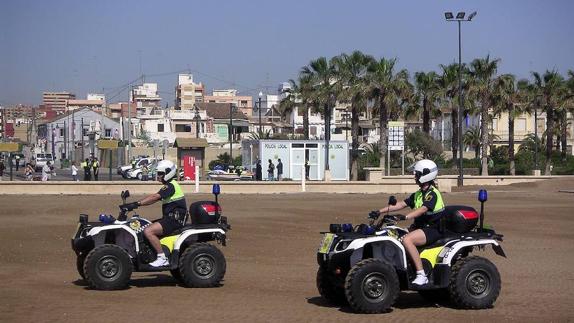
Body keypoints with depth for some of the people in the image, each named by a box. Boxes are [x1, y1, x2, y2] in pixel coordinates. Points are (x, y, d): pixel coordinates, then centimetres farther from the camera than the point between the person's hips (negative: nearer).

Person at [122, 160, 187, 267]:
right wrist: (134, 204, 8)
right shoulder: (169, 186, 20)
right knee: (147, 226, 17)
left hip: (174, 219, -11)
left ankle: (162, 258, -22)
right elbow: (154, 198, 16)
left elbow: (154, 197, -25)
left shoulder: (170, 186, -13)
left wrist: (137, 204, -29)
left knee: (148, 231, -23)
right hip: (170, 217, 11)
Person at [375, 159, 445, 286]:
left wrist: (405, 217, -43)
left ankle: (421, 275, -33)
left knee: (407, 240, -32)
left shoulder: (432, 193, -12)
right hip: (421, 226, 10)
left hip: (433, 229, -10)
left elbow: (422, 210, -28)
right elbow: (401, 204, 12)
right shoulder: (418, 194, 16)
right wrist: (380, 211, 3)